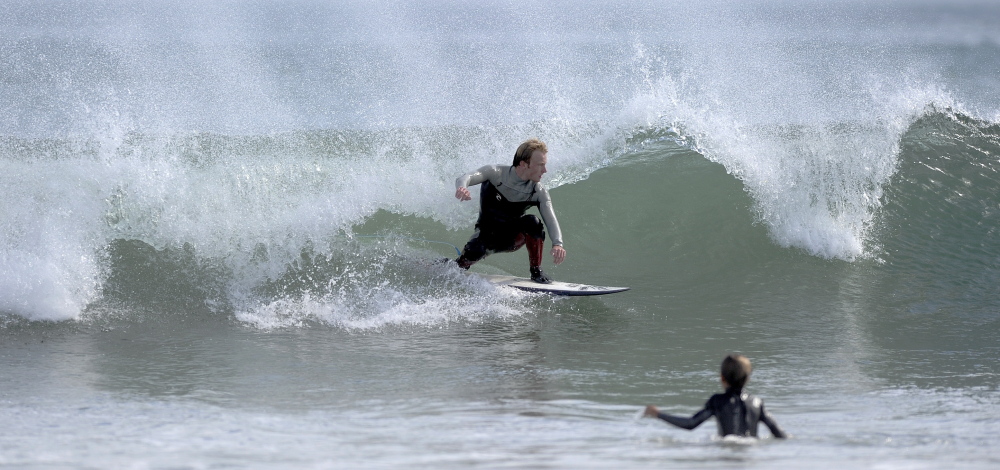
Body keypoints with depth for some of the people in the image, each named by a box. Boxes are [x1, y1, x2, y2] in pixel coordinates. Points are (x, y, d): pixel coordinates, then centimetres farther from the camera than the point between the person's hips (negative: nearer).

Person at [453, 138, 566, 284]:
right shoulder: (495, 173, -18)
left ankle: (536, 271, -13)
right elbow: (464, 179, -30)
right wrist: (461, 188, -57)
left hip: (511, 238, 2)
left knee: (532, 222, -30)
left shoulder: (539, 192, -13)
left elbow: (551, 220, -23)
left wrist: (557, 244, -45)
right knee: (475, 251, -35)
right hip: (487, 234, -2)